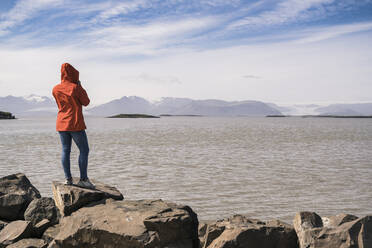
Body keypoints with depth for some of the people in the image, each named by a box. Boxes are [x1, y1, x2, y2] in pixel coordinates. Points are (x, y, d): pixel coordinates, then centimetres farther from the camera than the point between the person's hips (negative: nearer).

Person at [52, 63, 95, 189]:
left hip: (61, 124, 6)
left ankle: (68, 178, 9)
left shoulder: (56, 89, 5)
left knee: (65, 150, 8)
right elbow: (86, 102, -2)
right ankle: (83, 179, -1)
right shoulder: (75, 88, -12)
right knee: (84, 150, 0)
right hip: (75, 124, -6)